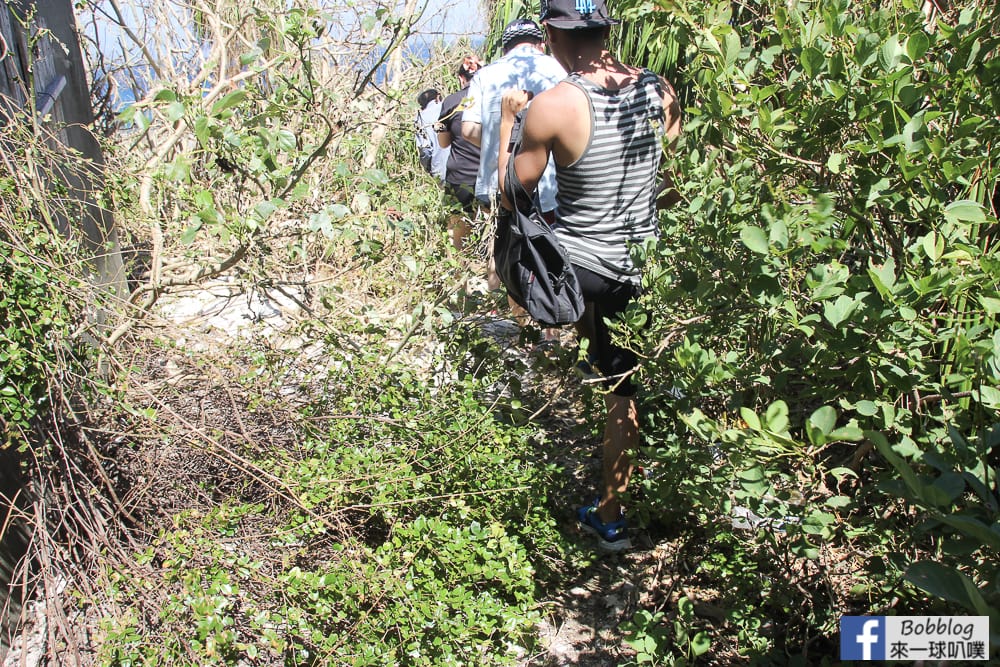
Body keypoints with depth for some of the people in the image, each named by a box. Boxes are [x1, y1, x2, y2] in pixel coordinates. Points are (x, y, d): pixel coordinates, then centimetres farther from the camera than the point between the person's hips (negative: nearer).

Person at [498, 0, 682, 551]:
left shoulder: (551, 105, -19)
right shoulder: (658, 89, -3)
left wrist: (507, 119, 6)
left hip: (578, 267, -5)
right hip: (641, 263, 5)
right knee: (622, 390, 17)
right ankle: (609, 517, 31)